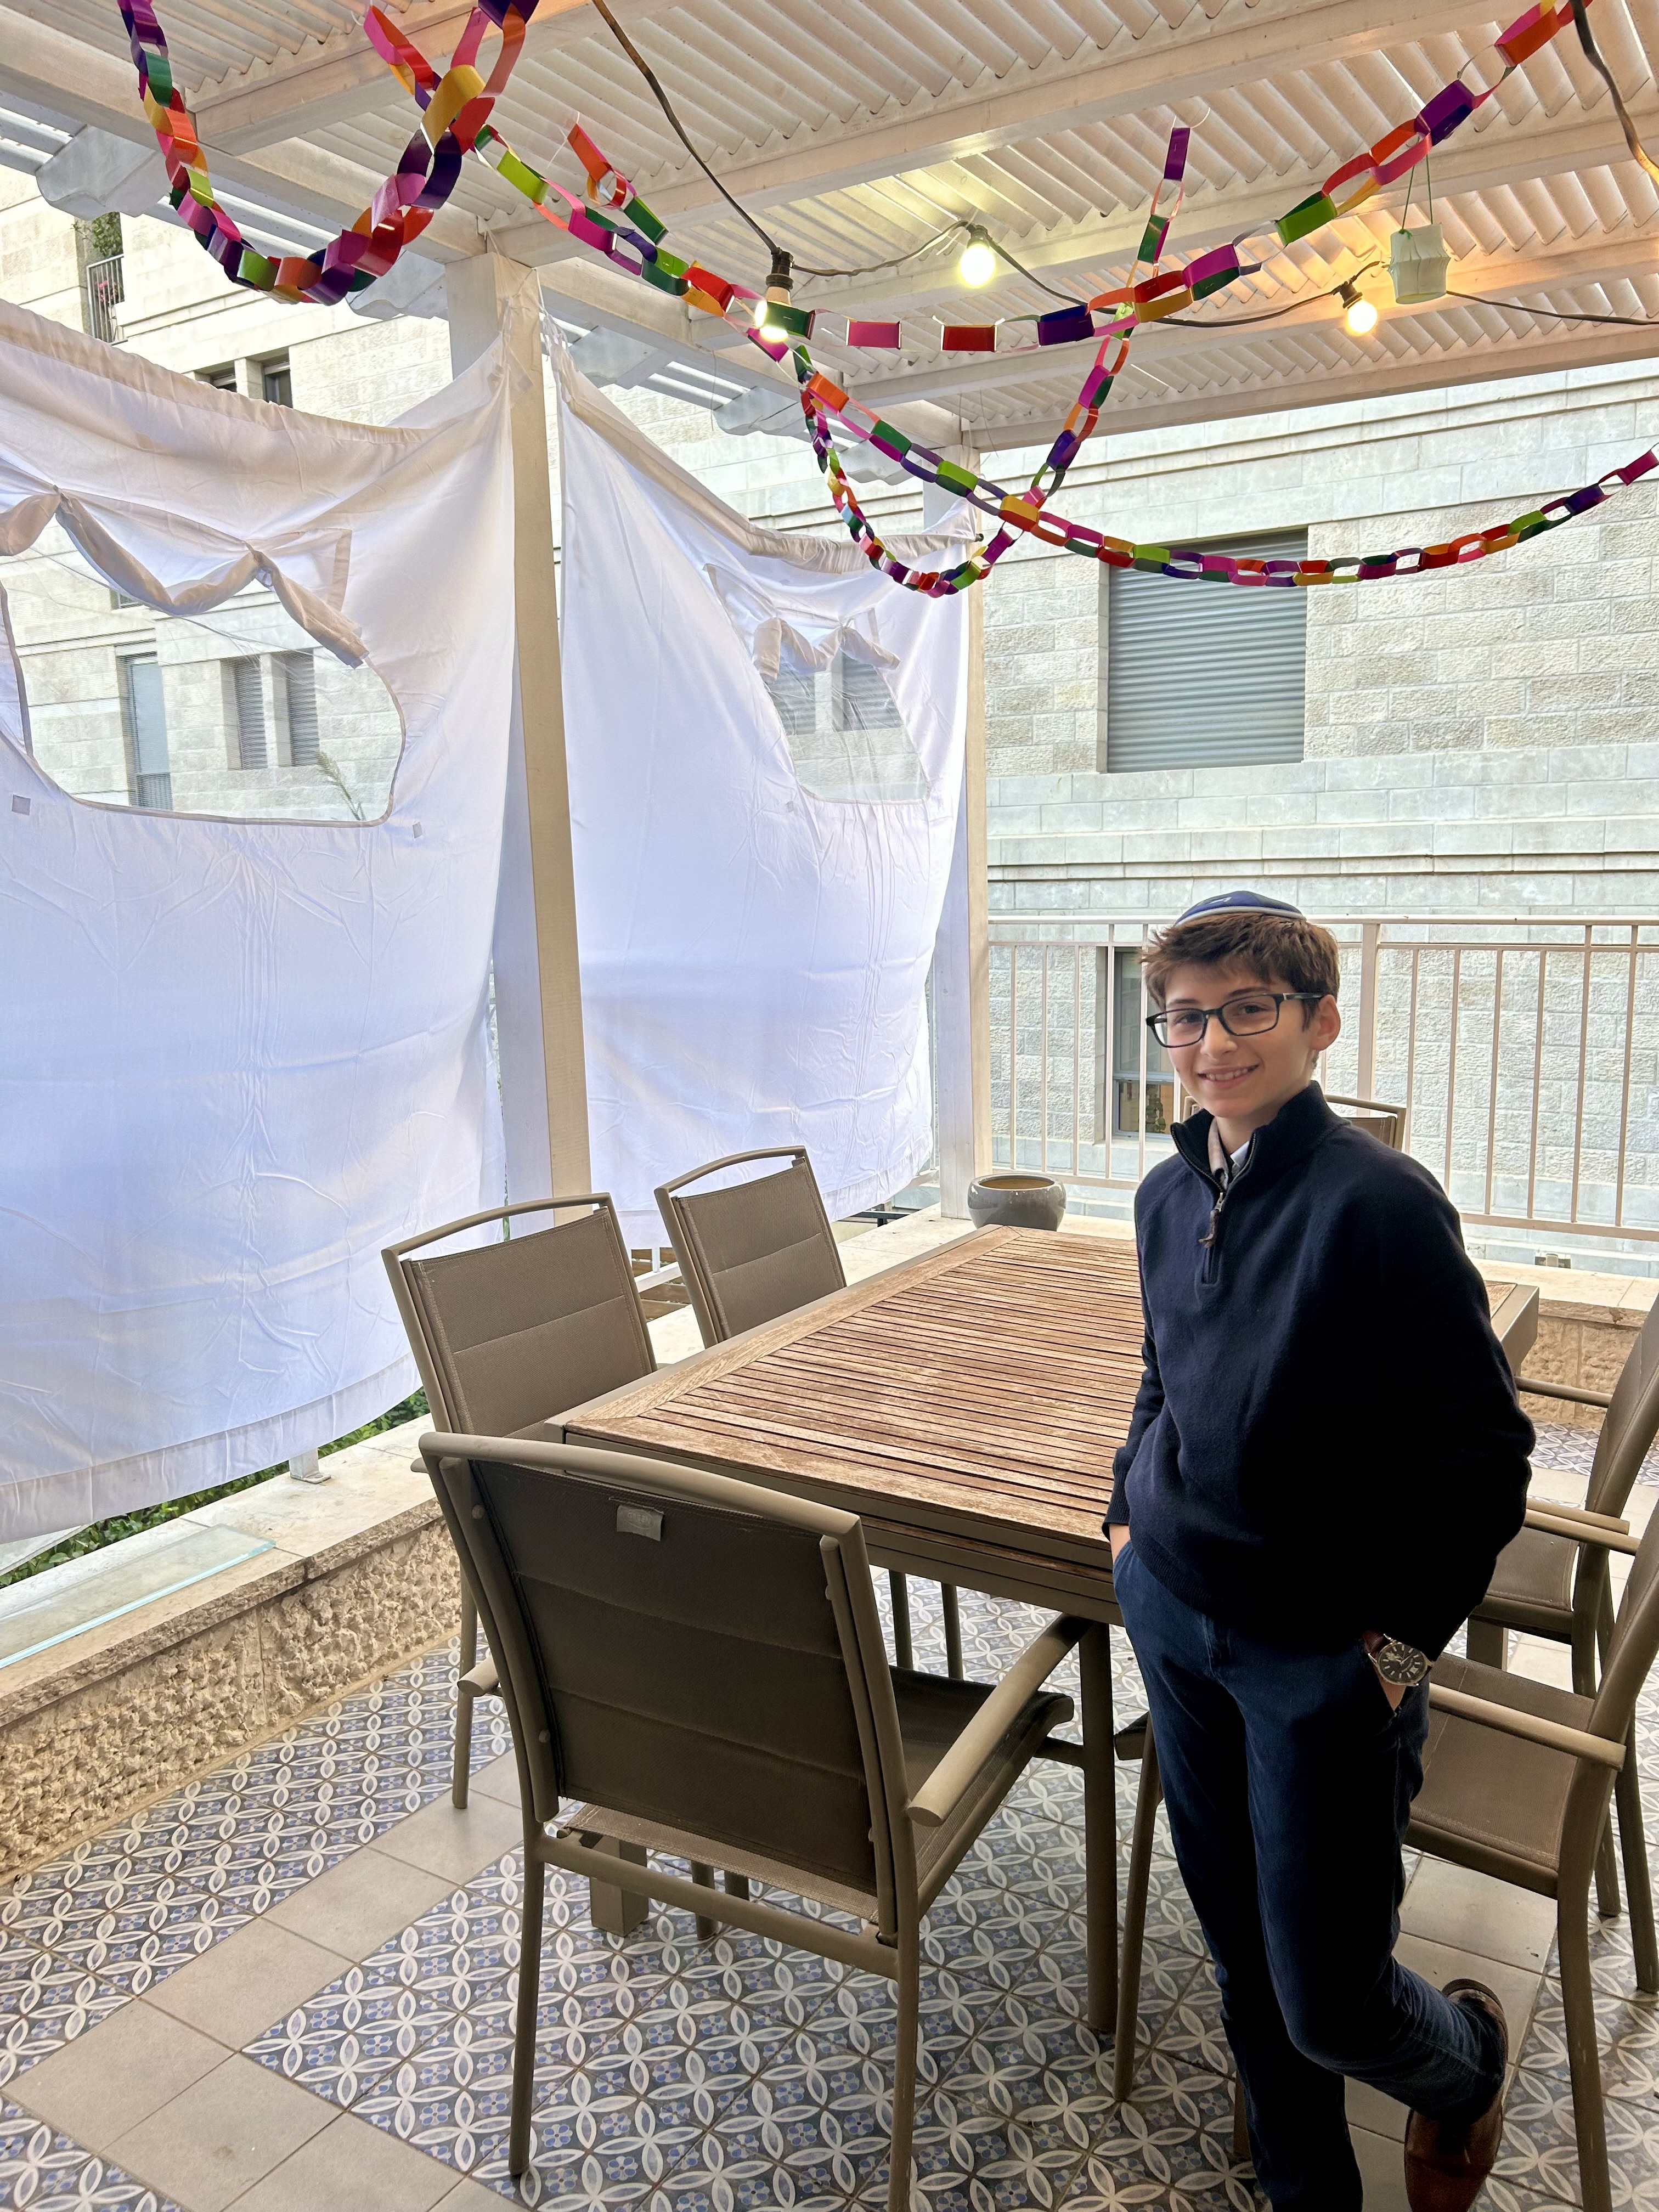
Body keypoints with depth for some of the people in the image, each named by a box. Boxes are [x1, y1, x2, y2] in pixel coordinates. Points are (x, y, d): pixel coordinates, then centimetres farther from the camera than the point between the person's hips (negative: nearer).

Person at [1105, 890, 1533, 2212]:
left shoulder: (1379, 1202, -20)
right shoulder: (1171, 1196, 1)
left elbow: (1485, 1452, -15)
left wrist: (1401, 1642, -12)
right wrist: (1130, 1515, 9)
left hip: (1326, 1657, -6)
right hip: (1172, 1615, 6)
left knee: (1328, 2003, 6)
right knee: (1242, 1953, 19)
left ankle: (1469, 2063, 41)